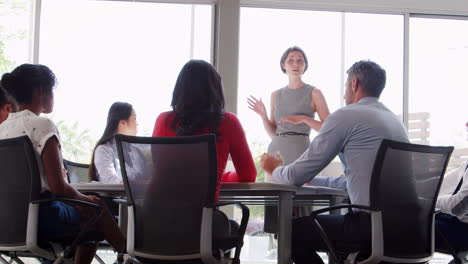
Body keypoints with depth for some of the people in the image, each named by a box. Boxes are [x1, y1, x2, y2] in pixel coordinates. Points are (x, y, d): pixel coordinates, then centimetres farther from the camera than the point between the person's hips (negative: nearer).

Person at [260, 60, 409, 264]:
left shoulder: (346, 116, -5)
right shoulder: (396, 121, 17)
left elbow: (297, 176, -3)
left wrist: (275, 169, 19)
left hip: (372, 224, -8)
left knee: (292, 229, 9)